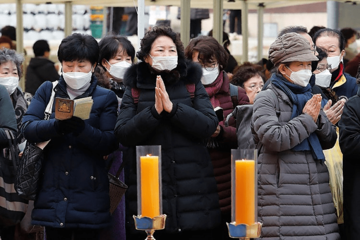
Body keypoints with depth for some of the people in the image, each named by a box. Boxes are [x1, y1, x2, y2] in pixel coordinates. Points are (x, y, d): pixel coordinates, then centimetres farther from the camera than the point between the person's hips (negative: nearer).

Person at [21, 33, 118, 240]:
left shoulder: (106, 97, 5)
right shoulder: (47, 91, 10)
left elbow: (110, 143, -5)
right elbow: (28, 128, -4)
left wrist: (83, 130, -24)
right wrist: (56, 126, -24)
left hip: (88, 193, -1)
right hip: (53, 190, 1)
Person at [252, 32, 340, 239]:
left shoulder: (310, 97, 18)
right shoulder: (267, 99, -2)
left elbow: (330, 141, 17)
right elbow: (273, 139, -17)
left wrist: (319, 118, -3)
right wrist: (307, 119, -8)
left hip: (318, 187, 6)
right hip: (283, 189, -6)